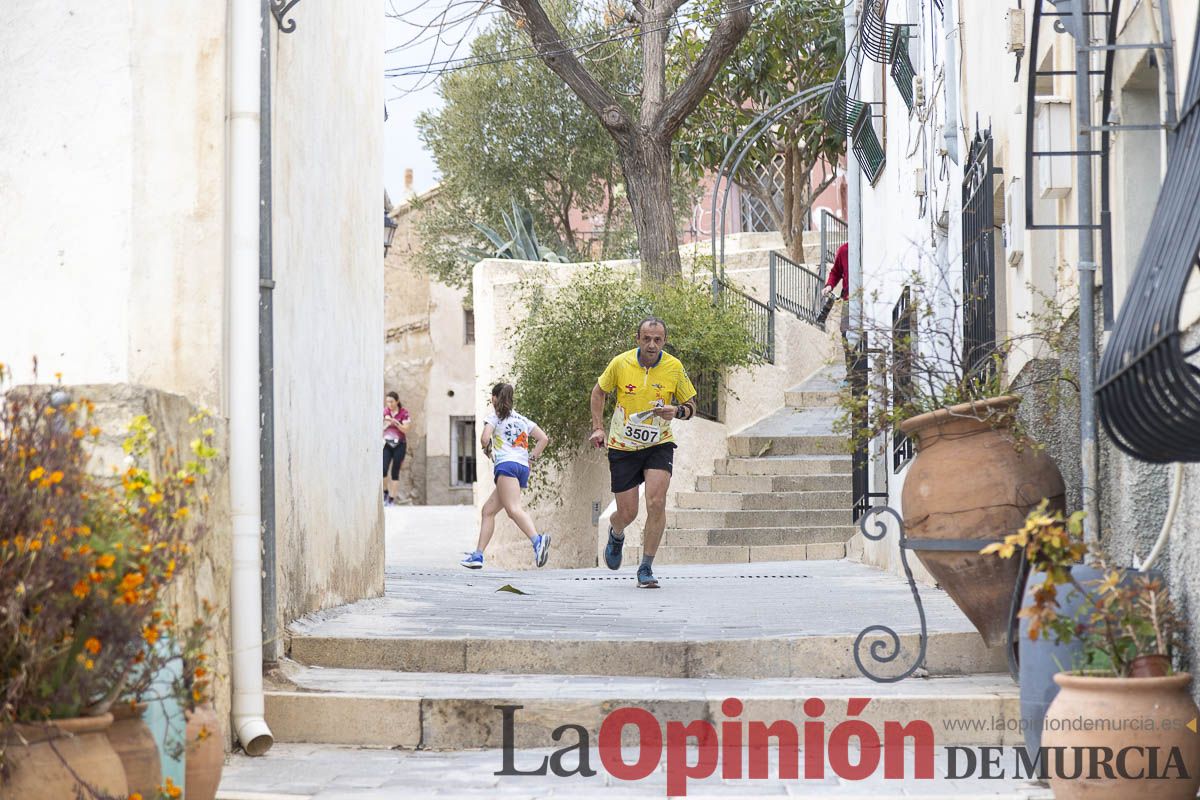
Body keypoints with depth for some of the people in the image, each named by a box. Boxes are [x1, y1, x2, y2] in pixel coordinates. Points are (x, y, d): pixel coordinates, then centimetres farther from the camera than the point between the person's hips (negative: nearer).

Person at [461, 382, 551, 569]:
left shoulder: (495, 416, 7)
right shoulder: (522, 419, 25)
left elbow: (485, 438, -8)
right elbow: (543, 438, 17)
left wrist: (487, 449, 12)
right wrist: (531, 458, 16)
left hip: (506, 464, -8)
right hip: (523, 467, 8)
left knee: (513, 510, -25)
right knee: (488, 510, 15)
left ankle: (538, 540, -50)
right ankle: (477, 555, 12)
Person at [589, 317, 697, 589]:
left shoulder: (674, 367, -9)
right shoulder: (621, 363, -9)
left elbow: (690, 406, 2)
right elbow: (599, 391, 9)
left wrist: (677, 411, -20)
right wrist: (598, 428, 1)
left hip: (659, 445, 0)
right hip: (623, 447, 0)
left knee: (656, 503, -18)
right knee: (627, 513, 3)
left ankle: (646, 569, -6)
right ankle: (616, 535, 41)